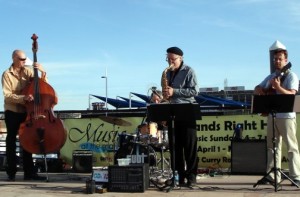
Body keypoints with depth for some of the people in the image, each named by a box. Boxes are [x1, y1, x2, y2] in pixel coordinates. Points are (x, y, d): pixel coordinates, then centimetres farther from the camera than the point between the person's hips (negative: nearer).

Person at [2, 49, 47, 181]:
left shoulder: (27, 71, 4)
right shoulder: (7, 74, -6)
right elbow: (8, 95, -14)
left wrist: (42, 72, -13)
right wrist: (23, 98, -27)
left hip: (26, 111, 3)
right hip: (12, 112, -3)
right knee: (11, 141, 4)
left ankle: (29, 172, 12)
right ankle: (11, 173, 13)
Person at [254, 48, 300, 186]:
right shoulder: (270, 77, 17)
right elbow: (257, 90, 21)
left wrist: (278, 87, -29)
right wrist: (262, 90, -2)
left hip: (286, 116, -6)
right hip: (272, 115, 6)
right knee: (272, 146, 7)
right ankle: (272, 176, 12)